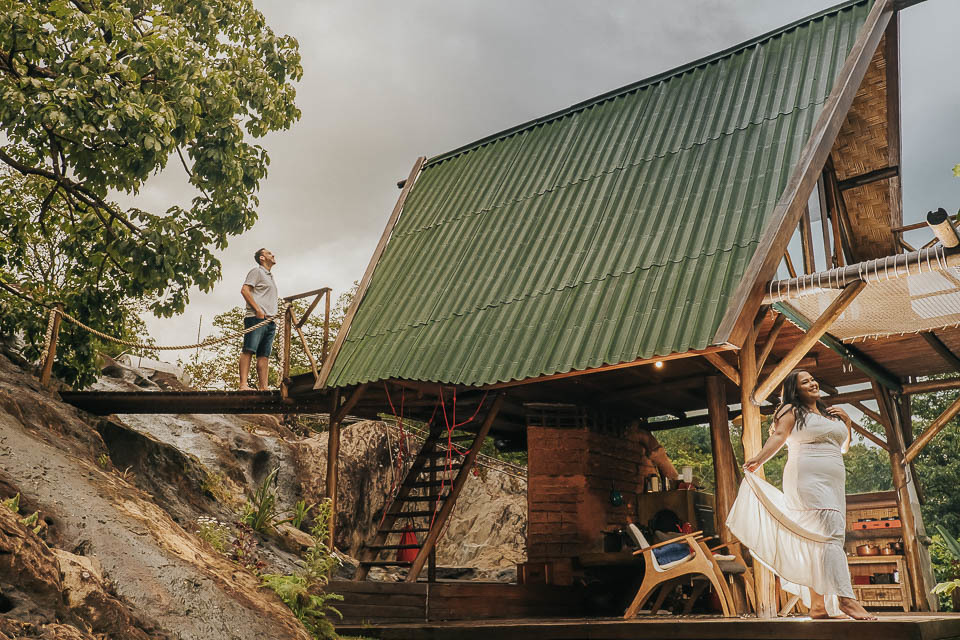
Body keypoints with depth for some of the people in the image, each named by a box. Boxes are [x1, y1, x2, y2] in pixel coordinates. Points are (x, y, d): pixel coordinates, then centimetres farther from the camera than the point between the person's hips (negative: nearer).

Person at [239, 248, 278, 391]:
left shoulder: (271, 277, 30)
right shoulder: (257, 271, 5)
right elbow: (244, 290, -7)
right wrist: (257, 310, -14)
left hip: (269, 320, 8)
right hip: (256, 318, -8)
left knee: (264, 355, 1)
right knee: (248, 350, -14)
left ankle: (263, 387, -2)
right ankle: (243, 385, -21)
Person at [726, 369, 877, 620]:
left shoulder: (831, 414, 25)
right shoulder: (792, 411, 5)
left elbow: (843, 447, 30)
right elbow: (778, 436, -9)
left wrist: (846, 422, 16)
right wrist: (759, 459, -25)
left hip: (833, 484, 8)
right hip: (808, 478, -7)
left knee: (818, 543, 6)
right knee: (830, 534, -20)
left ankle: (818, 604, 8)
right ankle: (846, 599, -28)